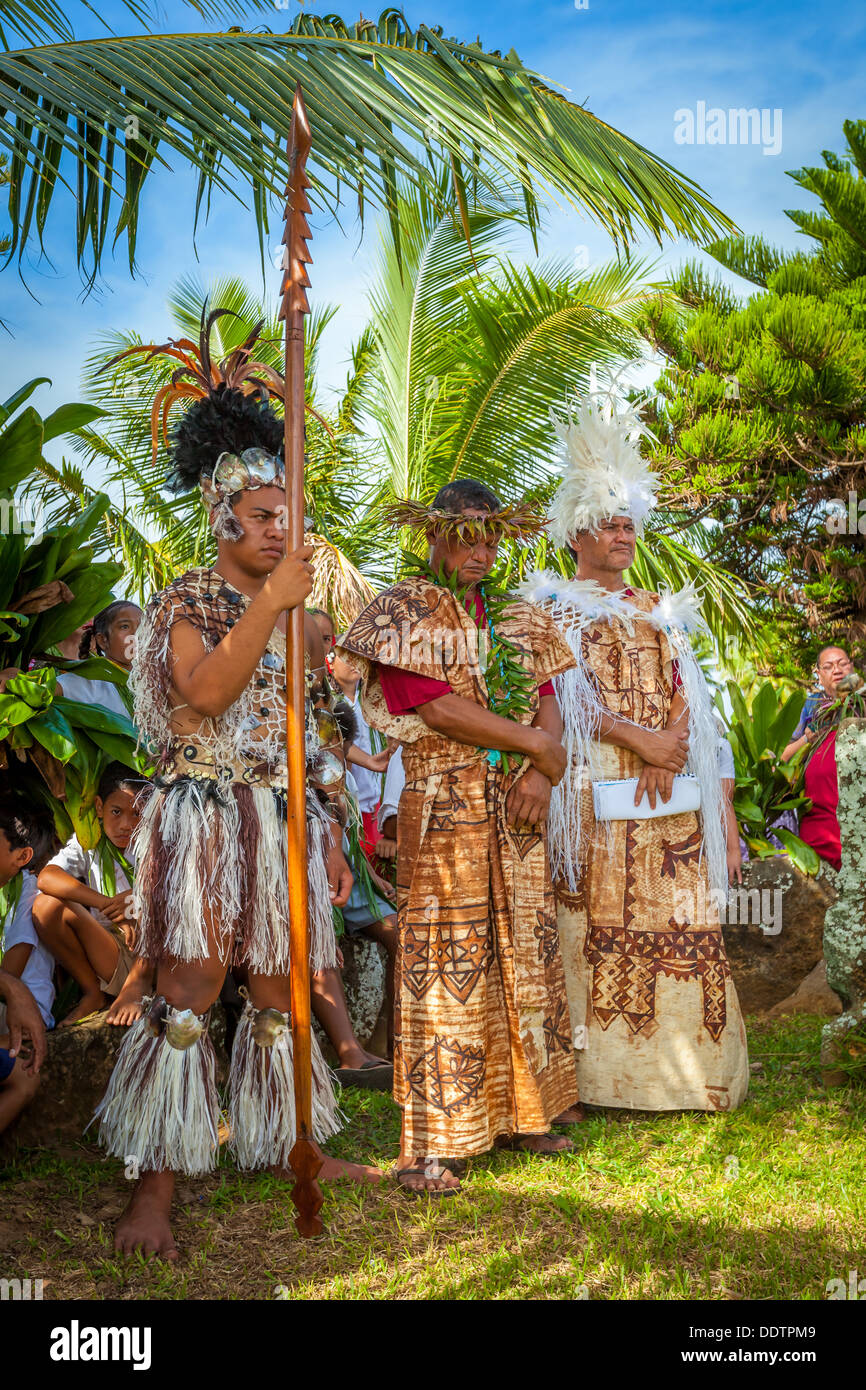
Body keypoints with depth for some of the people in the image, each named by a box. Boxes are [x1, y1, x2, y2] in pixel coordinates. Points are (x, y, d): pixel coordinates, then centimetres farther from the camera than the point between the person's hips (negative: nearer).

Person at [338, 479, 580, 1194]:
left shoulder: (516, 617, 16)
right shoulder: (405, 611, -3)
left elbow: (548, 702, 10)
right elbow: (437, 707, -14)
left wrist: (541, 773, -9)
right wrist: (536, 745, -10)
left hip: (516, 810, 6)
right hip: (443, 808, -6)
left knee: (522, 960, 11)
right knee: (443, 968, -6)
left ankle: (516, 1113, 24)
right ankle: (428, 1147, 0)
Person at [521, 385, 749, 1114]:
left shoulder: (659, 609, 21)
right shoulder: (553, 604, 6)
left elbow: (684, 689, 11)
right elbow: (564, 693, -6)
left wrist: (668, 744, -9)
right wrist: (634, 736, -16)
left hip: (668, 785, 5)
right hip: (595, 786, -4)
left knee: (679, 922, 2)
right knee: (599, 922, -6)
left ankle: (685, 1066, 10)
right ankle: (604, 1069, 1)